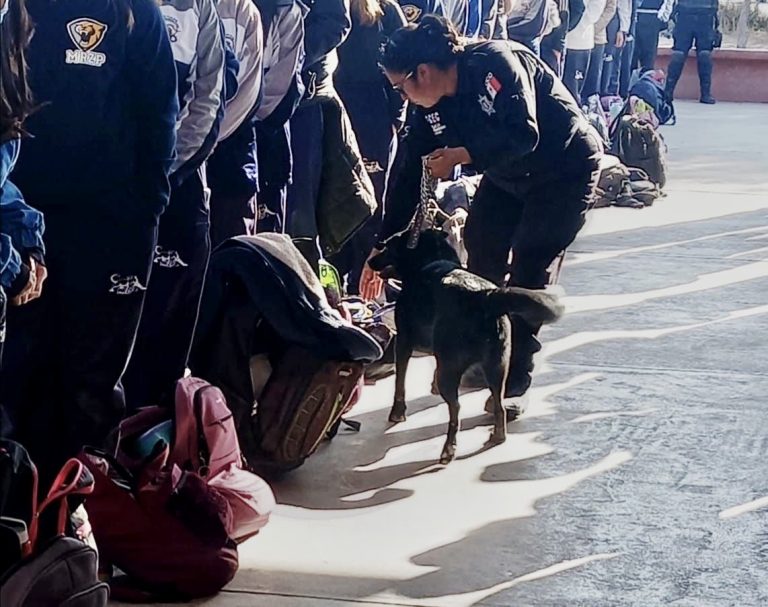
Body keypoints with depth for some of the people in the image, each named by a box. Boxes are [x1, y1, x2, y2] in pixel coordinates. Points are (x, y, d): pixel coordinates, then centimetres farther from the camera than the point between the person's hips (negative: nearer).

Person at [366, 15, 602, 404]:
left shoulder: (494, 64, -29)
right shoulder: (431, 109, -7)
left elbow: (522, 134, -38)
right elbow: (407, 176, -3)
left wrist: (459, 156, -28)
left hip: (566, 170, -8)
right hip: (507, 177, 8)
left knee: (527, 269, -13)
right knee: (481, 255, 4)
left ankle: (515, 375, -4)